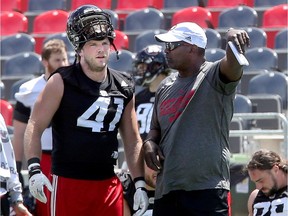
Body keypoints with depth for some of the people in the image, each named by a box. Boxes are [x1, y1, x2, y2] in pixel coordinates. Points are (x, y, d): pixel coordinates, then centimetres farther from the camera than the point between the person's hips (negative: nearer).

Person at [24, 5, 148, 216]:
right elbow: (35, 127, -6)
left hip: (108, 183, 5)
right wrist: (34, 169, -19)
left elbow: (133, 141, 16)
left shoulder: (124, 87, 10)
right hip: (68, 183, -5)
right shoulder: (62, 82, -4)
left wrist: (140, 183, 9)